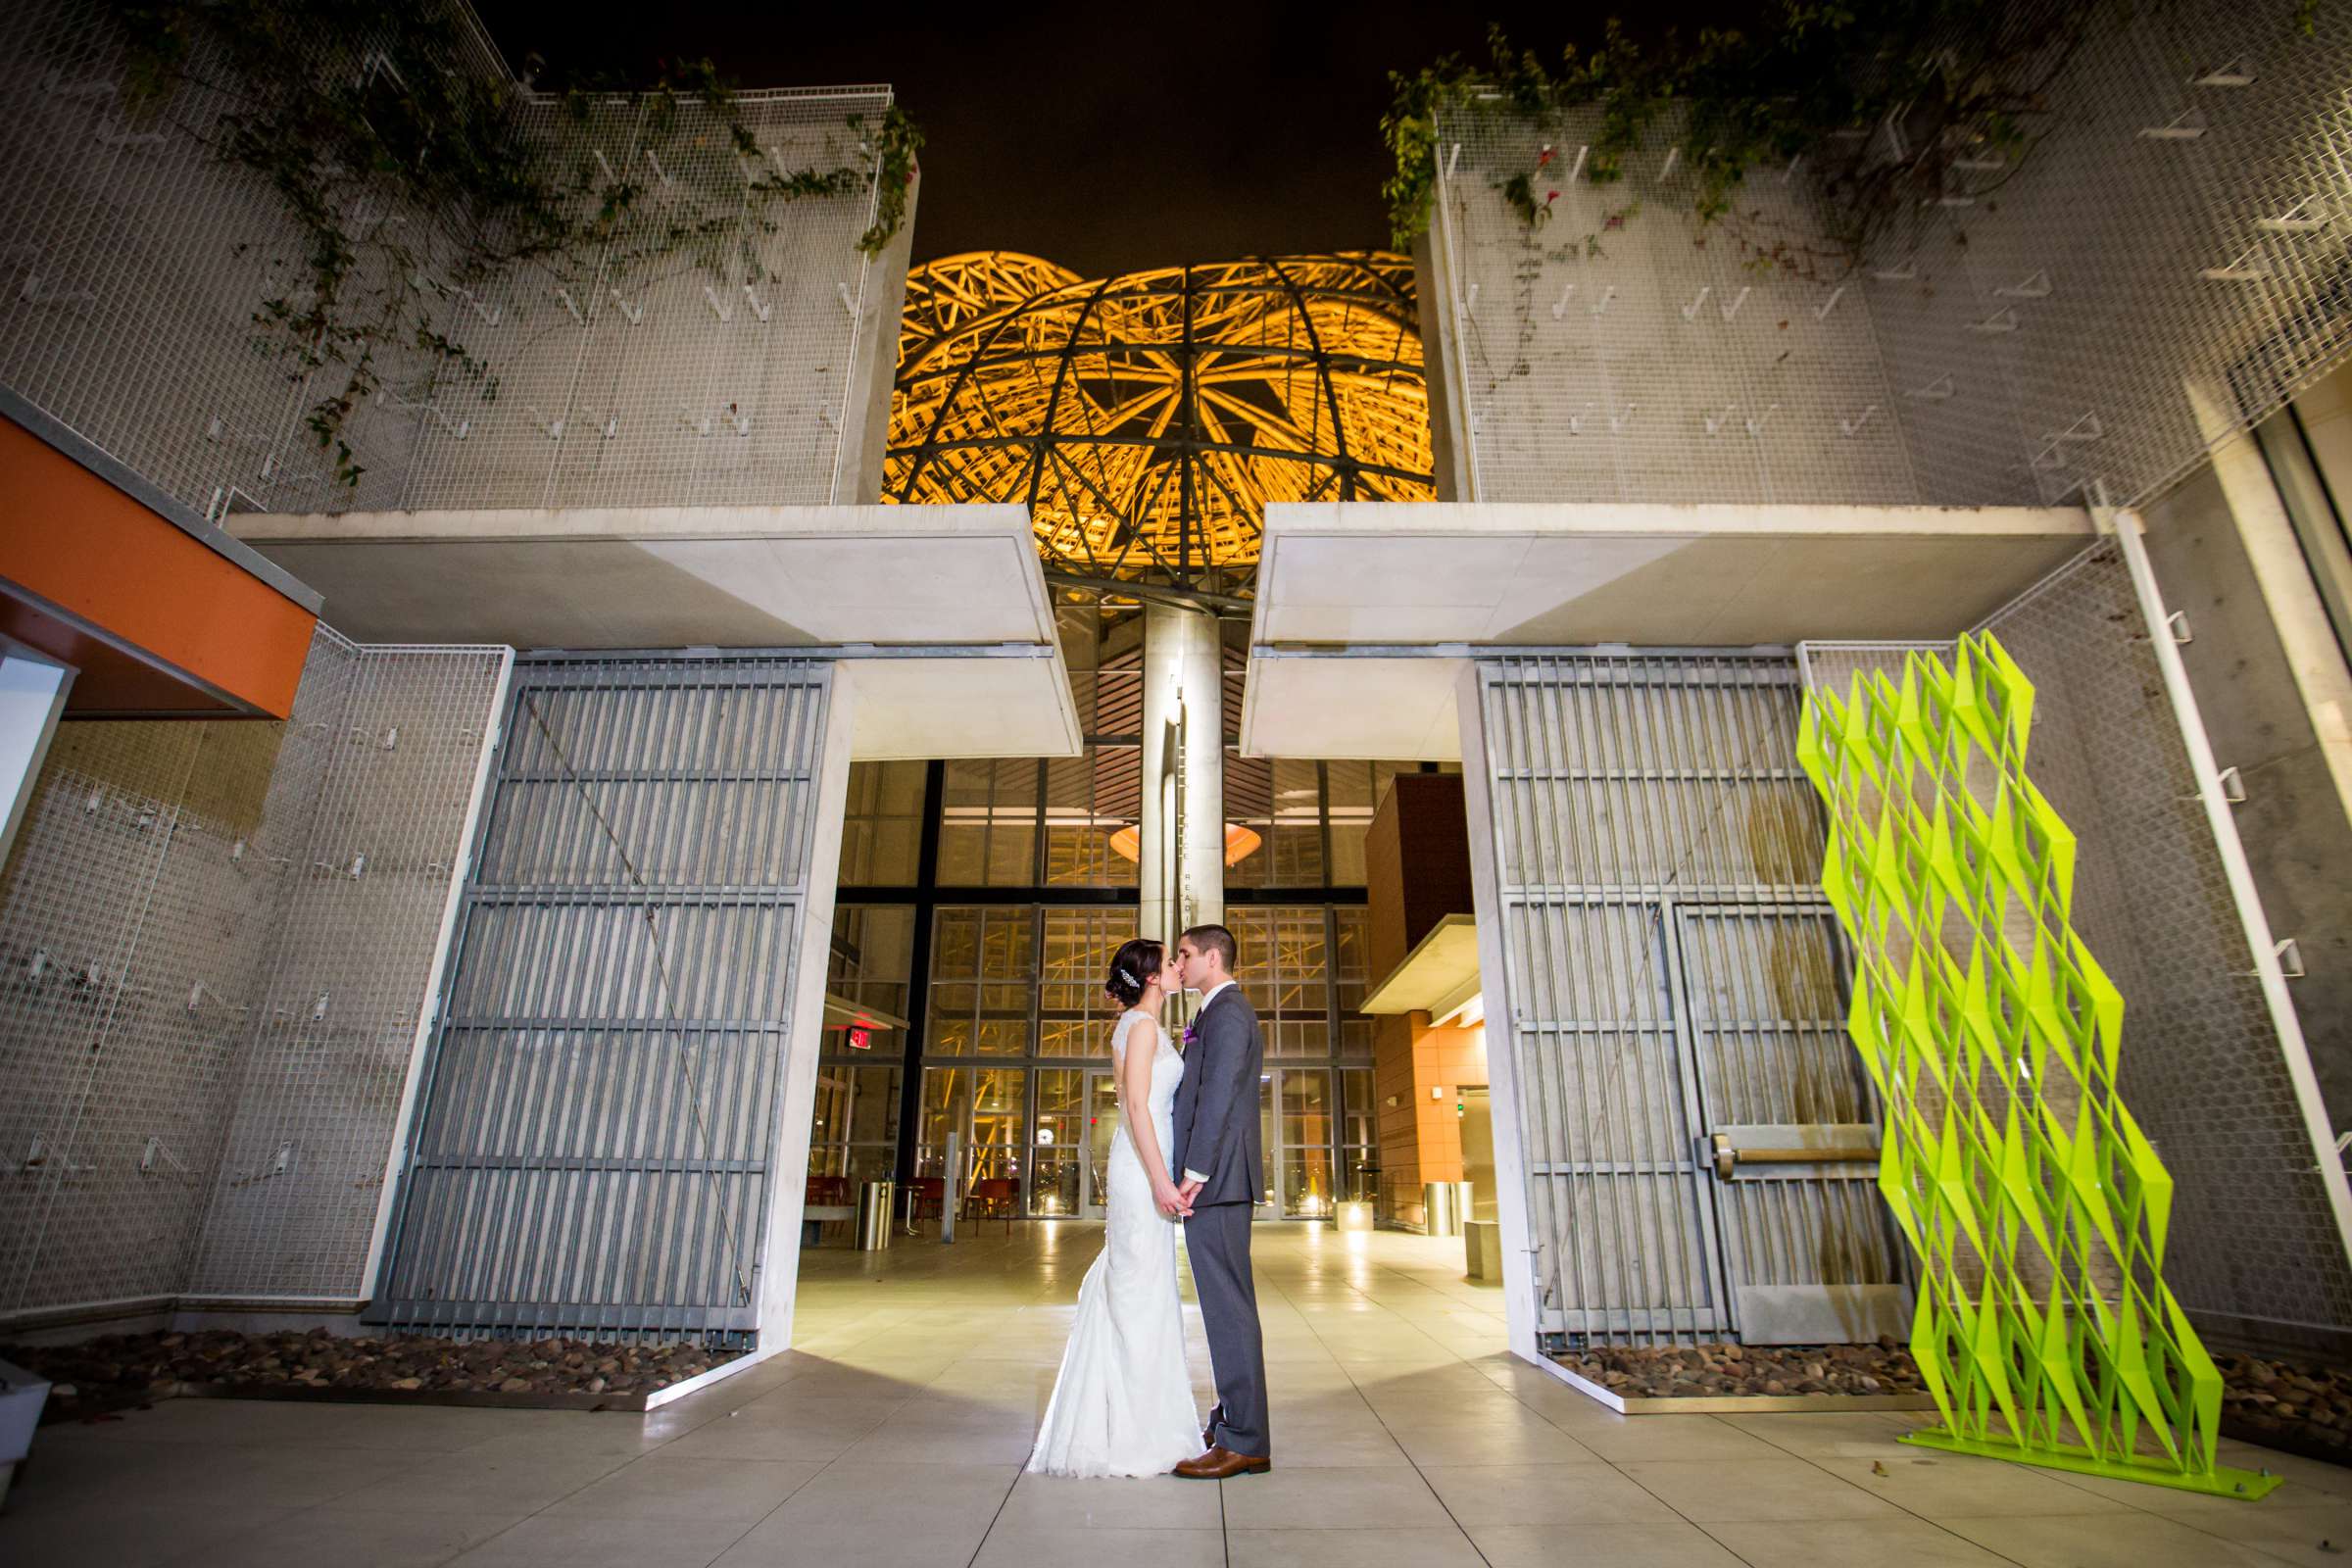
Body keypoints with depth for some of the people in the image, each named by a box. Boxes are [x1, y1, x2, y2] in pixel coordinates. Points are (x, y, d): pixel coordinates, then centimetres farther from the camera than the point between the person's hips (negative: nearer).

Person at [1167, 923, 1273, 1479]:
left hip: (1215, 1179, -10)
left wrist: (1194, 1172, -22)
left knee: (1228, 1304, -5)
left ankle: (1245, 1443, 2)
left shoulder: (1226, 1012, -12)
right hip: (1221, 1181, 10)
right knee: (1228, 1303, 16)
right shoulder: (1224, 1012, 20)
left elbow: (1217, 1094, -20)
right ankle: (1234, 1420, 26)